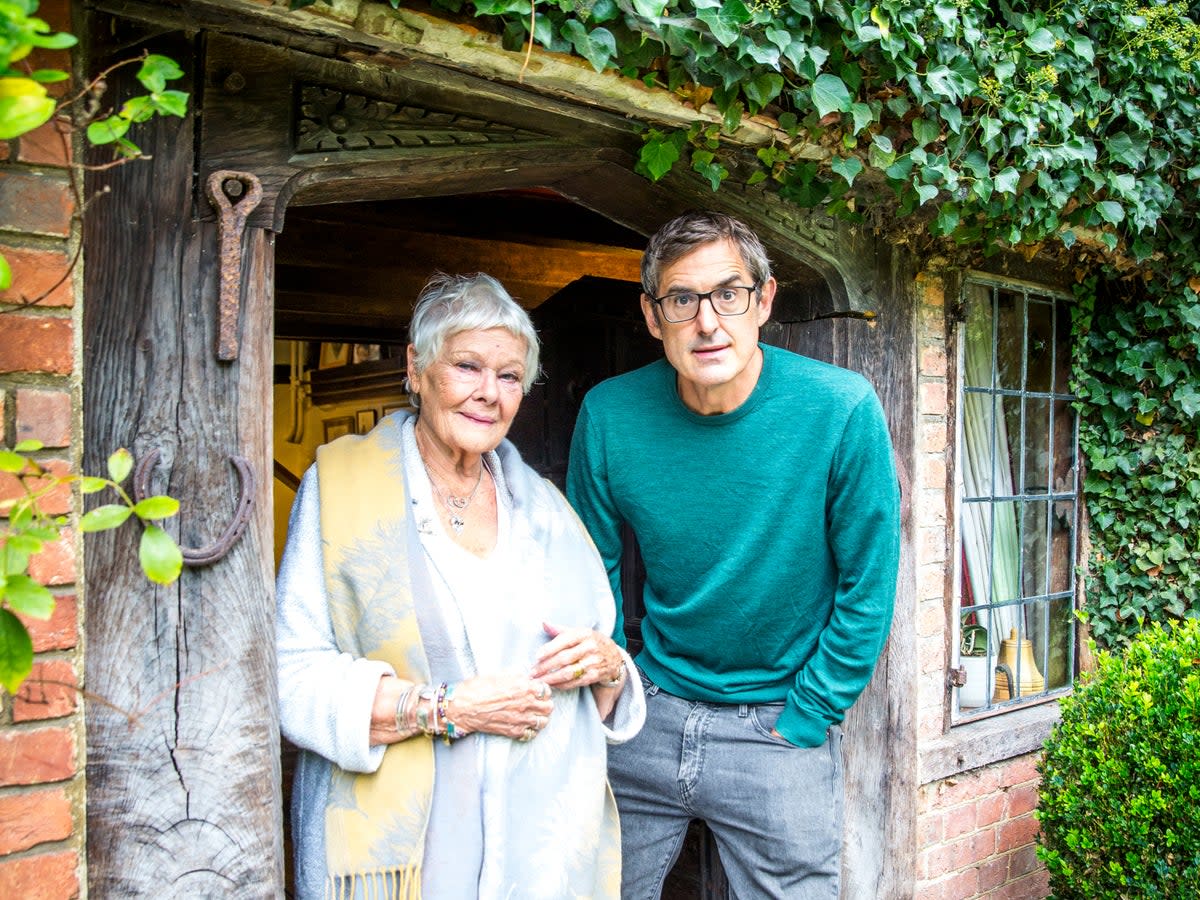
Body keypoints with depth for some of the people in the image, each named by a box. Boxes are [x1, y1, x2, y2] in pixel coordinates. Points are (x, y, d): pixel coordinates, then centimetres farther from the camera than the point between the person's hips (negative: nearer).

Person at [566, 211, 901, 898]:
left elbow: (869, 588, -10)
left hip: (781, 726, -2)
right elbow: (594, 570, 3)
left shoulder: (841, 409, -18)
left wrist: (803, 720, -8)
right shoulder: (609, 415, -11)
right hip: (649, 711, 3)